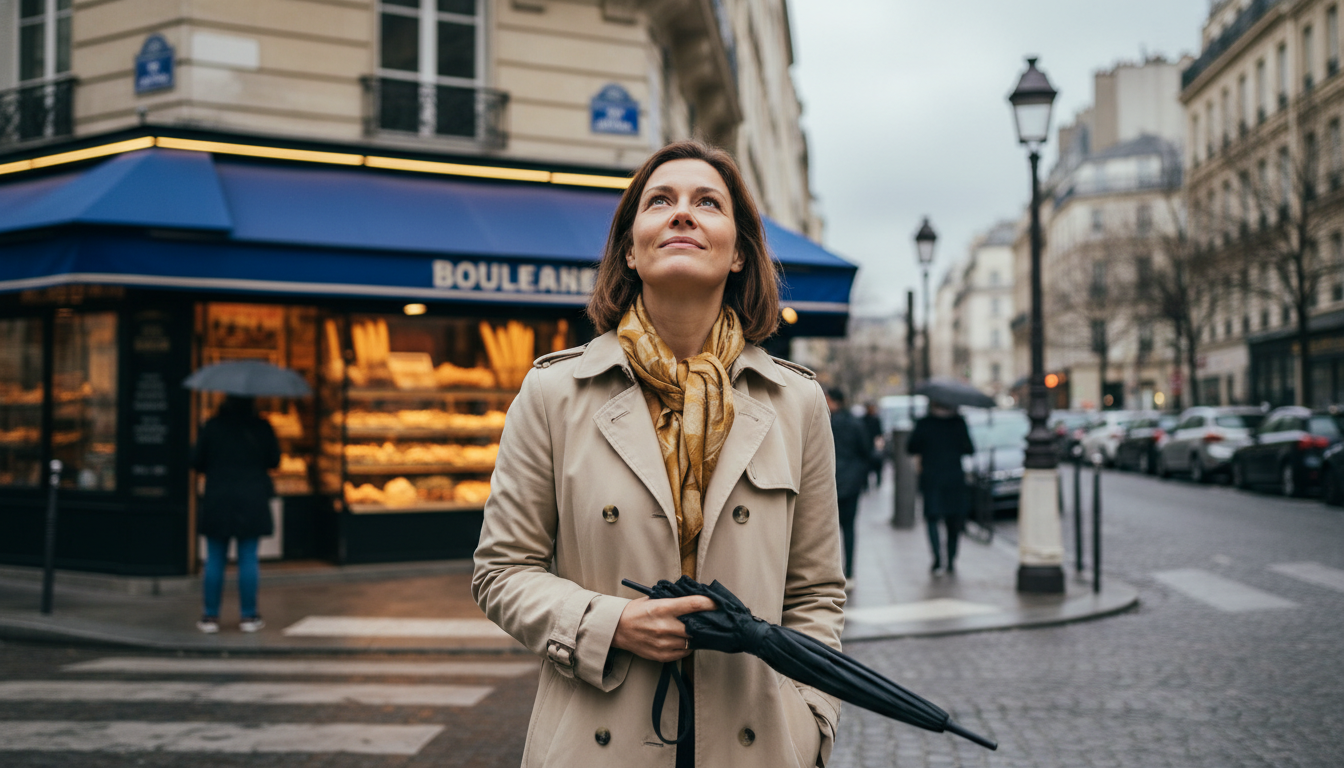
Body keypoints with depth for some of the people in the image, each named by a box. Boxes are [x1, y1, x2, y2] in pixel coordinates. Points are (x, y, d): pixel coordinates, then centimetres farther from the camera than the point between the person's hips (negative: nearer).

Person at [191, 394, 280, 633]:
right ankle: (249, 617, 7)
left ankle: (210, 616, 10)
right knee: (248, 559, 4)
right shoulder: (261, 427, -3)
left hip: (217, 501, 0)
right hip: (252, 501, 0)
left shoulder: (212, 426, -4)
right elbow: (274, 461, 5)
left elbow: (196, 461, -1)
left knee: (215, 560, 7)